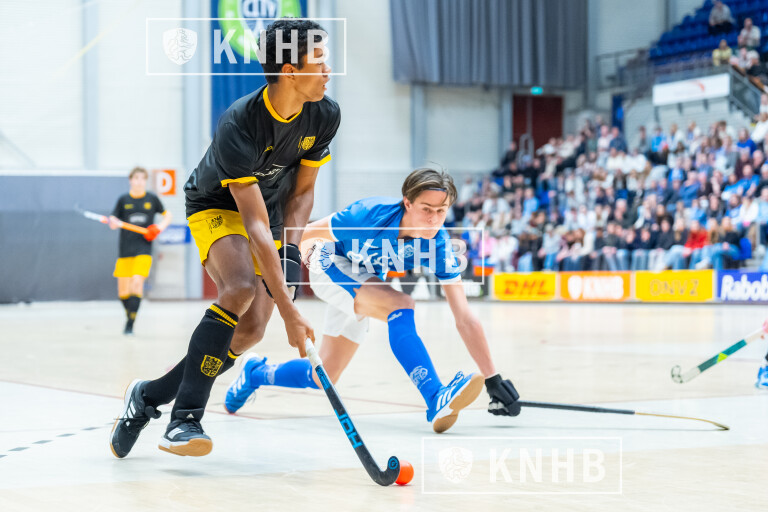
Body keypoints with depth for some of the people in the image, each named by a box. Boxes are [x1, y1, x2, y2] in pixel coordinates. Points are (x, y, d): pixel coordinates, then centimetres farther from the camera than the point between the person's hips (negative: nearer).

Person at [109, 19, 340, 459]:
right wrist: (289, 310, -41)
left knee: (251, 330, -9)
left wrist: (290, 249, -20)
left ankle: (150, 395, 8)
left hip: (273, 210, 6)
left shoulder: (325, 116, -16)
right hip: (216, 207, -6)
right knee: (241, 289, -34)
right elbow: (256, 225, -38)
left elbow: (301, 191, -2)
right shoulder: (239, 125, -35)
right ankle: (185, 419, -30)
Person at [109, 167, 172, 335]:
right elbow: (113, 222, 5)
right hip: (125, 250, 2)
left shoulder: (152, 199, 4)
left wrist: (160, 227, -2)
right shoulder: (123, 200, 4)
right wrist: (114, 222, -19)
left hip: (143, 249, -2)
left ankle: (130, 325, -18)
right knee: (123, 290, 3)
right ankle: (129, 316, 31)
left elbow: (167, 215, 17)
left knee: (137, 283, -20)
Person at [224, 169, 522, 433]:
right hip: (332, 265, -5)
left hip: (365, 283, 5)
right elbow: (309, 233, -18)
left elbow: (465, 319, -28)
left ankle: (256, 373, 36)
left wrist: (494, 381, -33)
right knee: (400, 306, -32)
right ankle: (436, 400, -41)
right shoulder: (372, 214, -36)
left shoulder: (438, 245, -26)